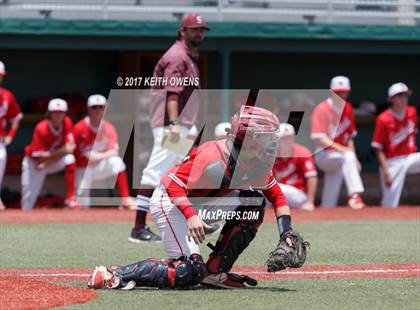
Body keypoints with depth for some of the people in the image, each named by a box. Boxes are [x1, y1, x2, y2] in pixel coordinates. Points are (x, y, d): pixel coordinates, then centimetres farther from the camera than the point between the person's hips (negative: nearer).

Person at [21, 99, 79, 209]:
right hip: (34, 162, -2)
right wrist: (62, 151, -36)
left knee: (70, 159, -29)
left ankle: (70, 198, -24)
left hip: (55, 160, 2)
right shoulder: (41, 129, -27)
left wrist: (47, 162, -24)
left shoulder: (67, 123, -15)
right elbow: (38, 157, -27)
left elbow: (70, 147, -18)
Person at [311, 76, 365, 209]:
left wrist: (354, 159, 1)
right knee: (347, 157, -37)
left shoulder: (348, 109, 9)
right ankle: (354, 194, -47)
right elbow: (318, 138, -20)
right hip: (323, 154, -7)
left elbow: (350, 136, 14)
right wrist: (340, 148, -31)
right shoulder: (322, 109, -12)